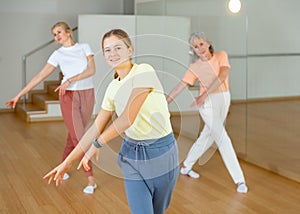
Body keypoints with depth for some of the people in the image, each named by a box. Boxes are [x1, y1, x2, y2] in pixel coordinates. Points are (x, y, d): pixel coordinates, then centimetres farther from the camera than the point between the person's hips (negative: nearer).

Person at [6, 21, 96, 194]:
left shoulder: (85, 47, 4)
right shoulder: (58, 55, 3)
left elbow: (92, 70, -9)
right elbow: (40, 76, 1)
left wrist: (70, 80, -21)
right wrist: (19, 95, -3)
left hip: (87, 95, 1)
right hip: (69, 96, -1)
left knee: (75, 135, 9)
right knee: (78, 137, -6)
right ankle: (91, 179, -2)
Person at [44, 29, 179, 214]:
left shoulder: (144, 71, -16)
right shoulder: (112, 88, 3)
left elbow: (128, 118, -21)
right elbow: (96, 128, 7)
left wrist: (96, 145, -11)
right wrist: (68, 162, 5)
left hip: (161, 152, -4)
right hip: (132, 154, 4)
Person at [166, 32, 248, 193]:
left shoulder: (221, 56, -1)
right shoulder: (194, 67, -3)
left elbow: (223, 75, -15)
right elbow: (179, 86, -5)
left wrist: (204, 95, -22)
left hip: (224, 100, 4)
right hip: (208, 103, -4)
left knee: (207, 136, 16)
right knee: (223, 139, -8)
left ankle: (186, 166, 36)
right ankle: (239, 179, -4)